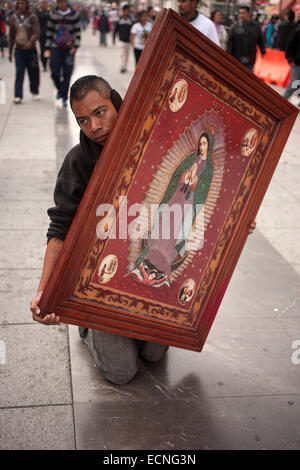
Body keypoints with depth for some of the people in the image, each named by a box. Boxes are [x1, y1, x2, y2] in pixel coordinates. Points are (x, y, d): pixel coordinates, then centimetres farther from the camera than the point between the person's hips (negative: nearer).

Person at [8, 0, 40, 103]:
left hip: (31, 50, -1)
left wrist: (31, 42, -36)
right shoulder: (14, 18, 6)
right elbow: (11, 36, 12)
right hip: (19, 50, 1)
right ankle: (18, 96, -12)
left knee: (33, 72, 7)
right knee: (19, 72, -9)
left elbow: (37, 33, -16)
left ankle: (34, 92, 30)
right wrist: (10, 52, 12)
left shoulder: (32, 17, -4)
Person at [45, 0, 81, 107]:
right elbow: (49, 32, 8)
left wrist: (76, 46, -8)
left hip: (69, 49, -1)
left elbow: (77, 31, 2)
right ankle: (60, 90, 26)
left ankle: (64, 97, 10)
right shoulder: (53, 14, 3)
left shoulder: (74, 14, 0)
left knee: (67, 74, -1)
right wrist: (47, 48, 6)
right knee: (55, 73, -3)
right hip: (56, 48, 1)